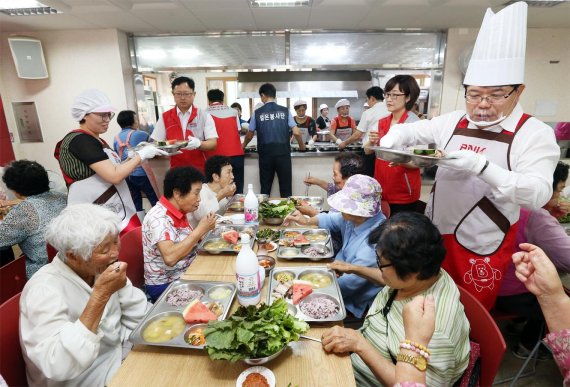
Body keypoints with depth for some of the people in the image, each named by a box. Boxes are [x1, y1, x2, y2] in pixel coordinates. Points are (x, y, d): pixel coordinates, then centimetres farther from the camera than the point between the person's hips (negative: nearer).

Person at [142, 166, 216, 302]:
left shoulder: (179, 212, 2)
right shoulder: (158, 217, -22)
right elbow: (170, 257, -34)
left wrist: (204, 230, -4)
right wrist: (200, 229, -26)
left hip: (185, 275, 8)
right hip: (165, 285, -7)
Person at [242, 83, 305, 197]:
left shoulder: (257, 112, 3)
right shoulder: (285, 111, 3)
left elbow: (249, 135, 12)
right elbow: (296, 132, -1)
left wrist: (243, 145, 33)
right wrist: (302, 146, 18)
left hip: (265, 154, 0)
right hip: (283, 153, 0)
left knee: (265, 188, 10)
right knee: (286, 188, 6)